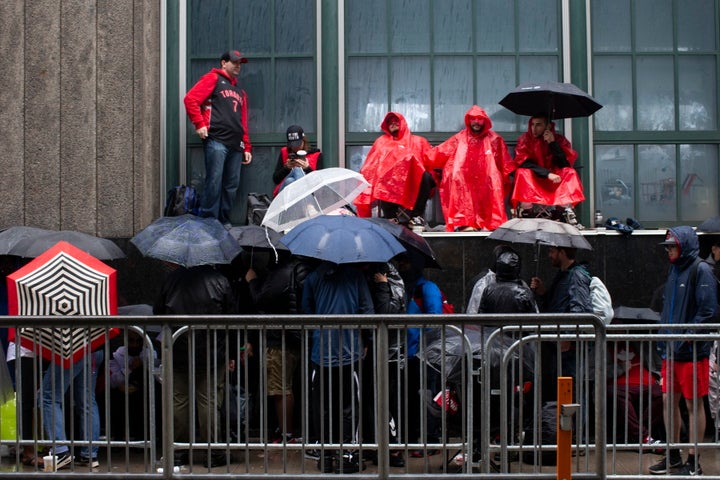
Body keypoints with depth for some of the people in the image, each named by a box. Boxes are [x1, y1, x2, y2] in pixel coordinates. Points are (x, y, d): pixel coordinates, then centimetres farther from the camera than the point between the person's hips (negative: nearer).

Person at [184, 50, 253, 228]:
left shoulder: (240, 91, 28)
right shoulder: (213, 78, 7)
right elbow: (191, 99, -5)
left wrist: (247, 147, 20)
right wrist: (199, 124, -11)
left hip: (236, 145, 7)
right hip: (216, 141, -7)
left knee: (231, 185, 5)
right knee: (214, 181, -11)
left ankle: (224, 220, 13)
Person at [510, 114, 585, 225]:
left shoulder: (559, 139, -2)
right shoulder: (525, 139, -4)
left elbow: (566, 164, -13)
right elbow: (524, 163, -15)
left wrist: (553, 143, -21)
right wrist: (547, 173, -27)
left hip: (555, 180, 1)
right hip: (533, 180, -1)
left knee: (570, 173, -23)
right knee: (522, 173, -30)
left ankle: (568, 213, -30)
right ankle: (525, 214, -33)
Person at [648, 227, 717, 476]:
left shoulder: (701, 270, -11)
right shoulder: (674, 270, 14)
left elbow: (707, 310, -16)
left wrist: (690, 336, -18)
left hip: (692, 352, -8)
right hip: (671, 350, 8)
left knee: (693, 403, 1)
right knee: (669, 400, 12)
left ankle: (694, 462, 9)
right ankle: (673, 456, 24)